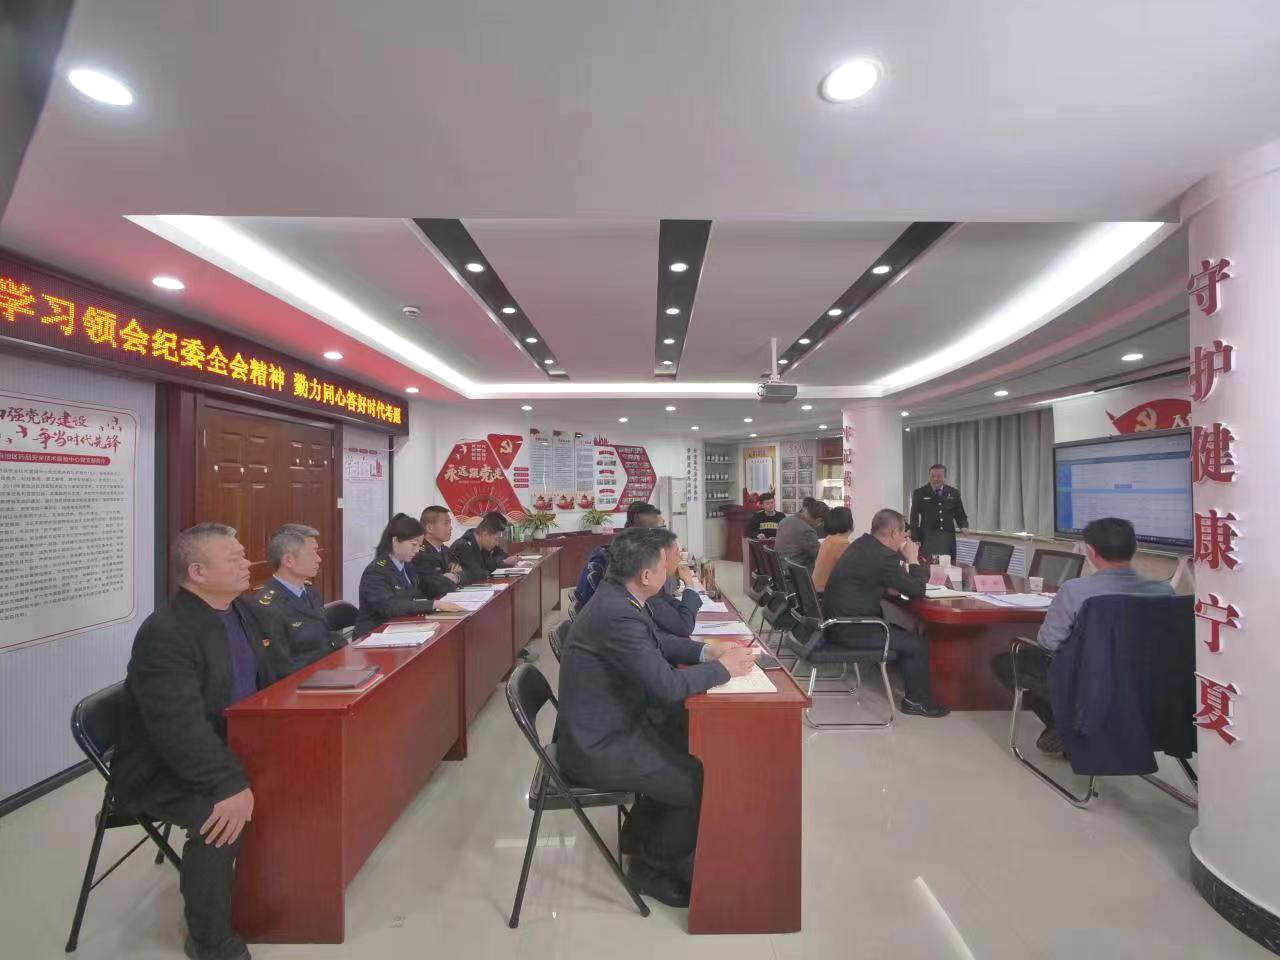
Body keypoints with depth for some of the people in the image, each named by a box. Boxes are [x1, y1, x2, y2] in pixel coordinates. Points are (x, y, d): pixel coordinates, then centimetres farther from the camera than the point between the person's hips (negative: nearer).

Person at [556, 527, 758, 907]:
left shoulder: (616, 596, -1)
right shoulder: (617, 614, -31)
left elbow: (655, 643, 14)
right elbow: (667, 685, -30)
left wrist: (707, 651, 3)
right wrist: (724, 668, -15)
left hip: (605, 725, 10)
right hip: (598, 747, -9)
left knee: (685, 744, 21)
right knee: (702, 783, -4)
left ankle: (642, 835, 38)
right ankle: (652, 866, 19)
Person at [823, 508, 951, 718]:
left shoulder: (862, 544, 6)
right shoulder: (883, 557, -22)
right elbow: (917, 590, -14)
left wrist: (902, 556, 10)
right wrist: (913, 560, 0)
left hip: (837, 619, 10)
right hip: (850, 629, -10)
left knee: (903, 632, 25)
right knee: (918, 643, 2)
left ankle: (910, 682, 36)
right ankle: (916, 700, 18)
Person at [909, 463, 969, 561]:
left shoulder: (954, 493, 9)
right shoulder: (919, 493, 2)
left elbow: (960, 515, 15)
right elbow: (914, 518, 1)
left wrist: (964, 527, -6)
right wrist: (915, 540, -5)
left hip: (949, 539, 2)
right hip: (927, 540, -2)